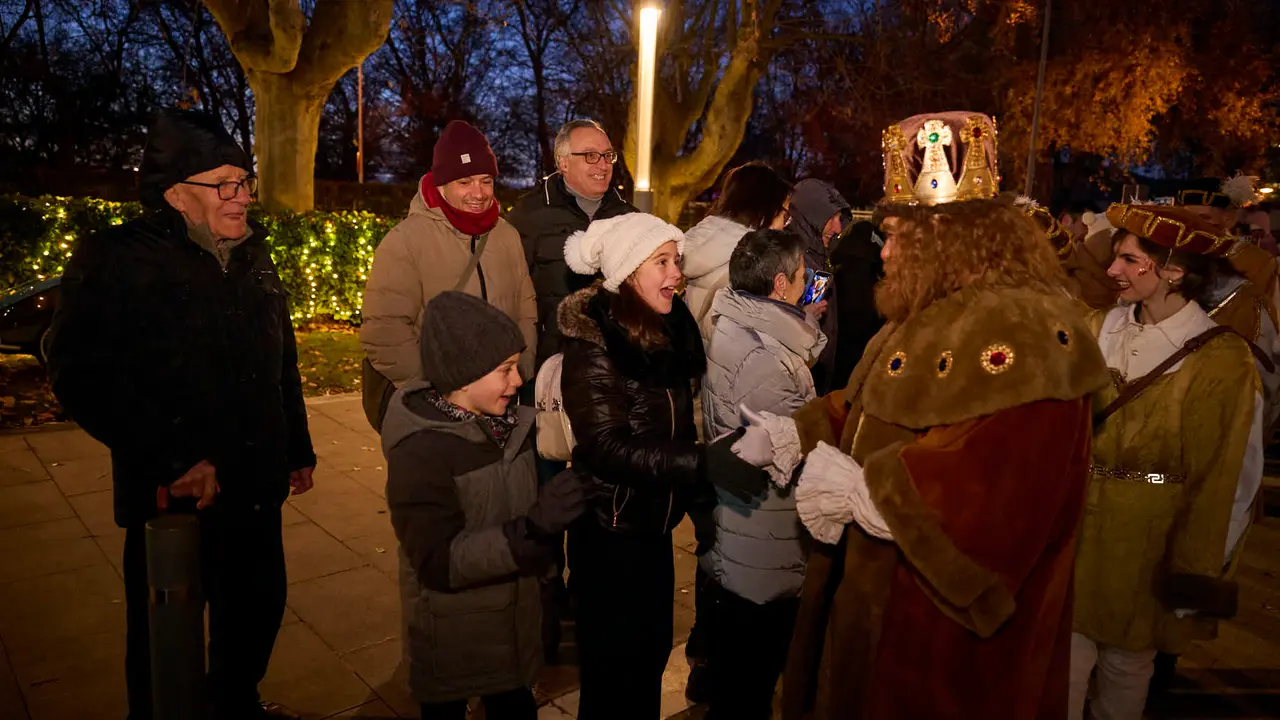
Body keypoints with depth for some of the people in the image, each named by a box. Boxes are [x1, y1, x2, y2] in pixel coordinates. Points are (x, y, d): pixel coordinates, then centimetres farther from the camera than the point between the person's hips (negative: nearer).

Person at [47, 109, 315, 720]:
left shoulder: (251, 254, 8)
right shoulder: (115, 261, -12)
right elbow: (83, 380, -20)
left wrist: (297, 449, 16)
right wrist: (173, 460, -24)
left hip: (255, 489, 6)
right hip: (173, 495, -6)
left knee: (258, 612, 21)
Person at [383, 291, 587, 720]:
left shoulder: (510, 424, -2)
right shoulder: (420, 451, -22)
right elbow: (439, 563, -27)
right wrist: (532, 528, -34)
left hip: (515, 624, 6)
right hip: (452, 641, -5)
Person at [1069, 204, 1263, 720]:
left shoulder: (1222, 361, -13)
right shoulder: (1098, 330, 0)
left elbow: (1224, 482, -9)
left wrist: (1197, 573, -5)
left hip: (1144, 542, -3)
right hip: (1076, 527, 3)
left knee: (1127, 661, 15)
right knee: (1066, 657, 10)